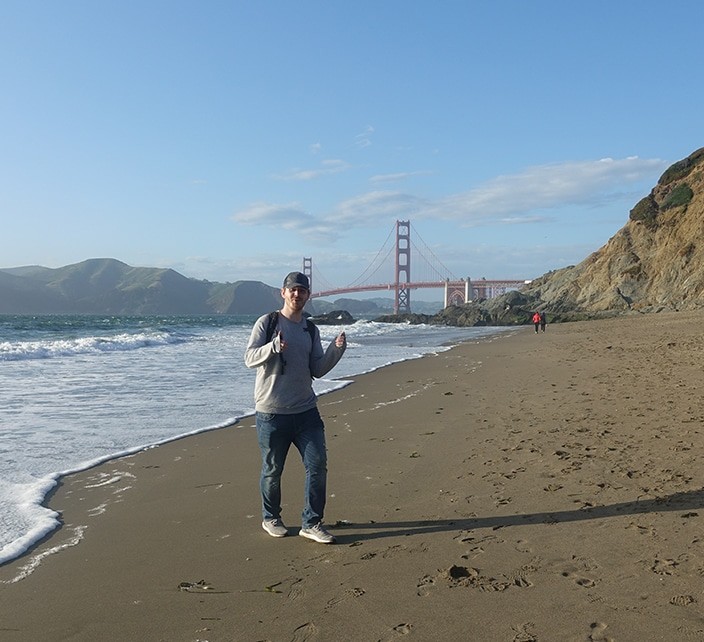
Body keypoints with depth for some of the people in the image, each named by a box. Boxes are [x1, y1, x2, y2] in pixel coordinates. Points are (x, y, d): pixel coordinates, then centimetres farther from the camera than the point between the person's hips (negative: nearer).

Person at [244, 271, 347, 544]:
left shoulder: (311, 330, 11)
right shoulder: (267, 323, -3)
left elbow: (317, 370, 8)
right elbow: (249, 358, -10)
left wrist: (336, 349, -7)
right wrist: (274, 347, -27)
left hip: (305, 410, 4)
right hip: (271, 412, -4)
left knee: (318, 464, 0)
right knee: (272, 470, 8)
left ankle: (311, 522, 13)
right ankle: (270, 518, 30)